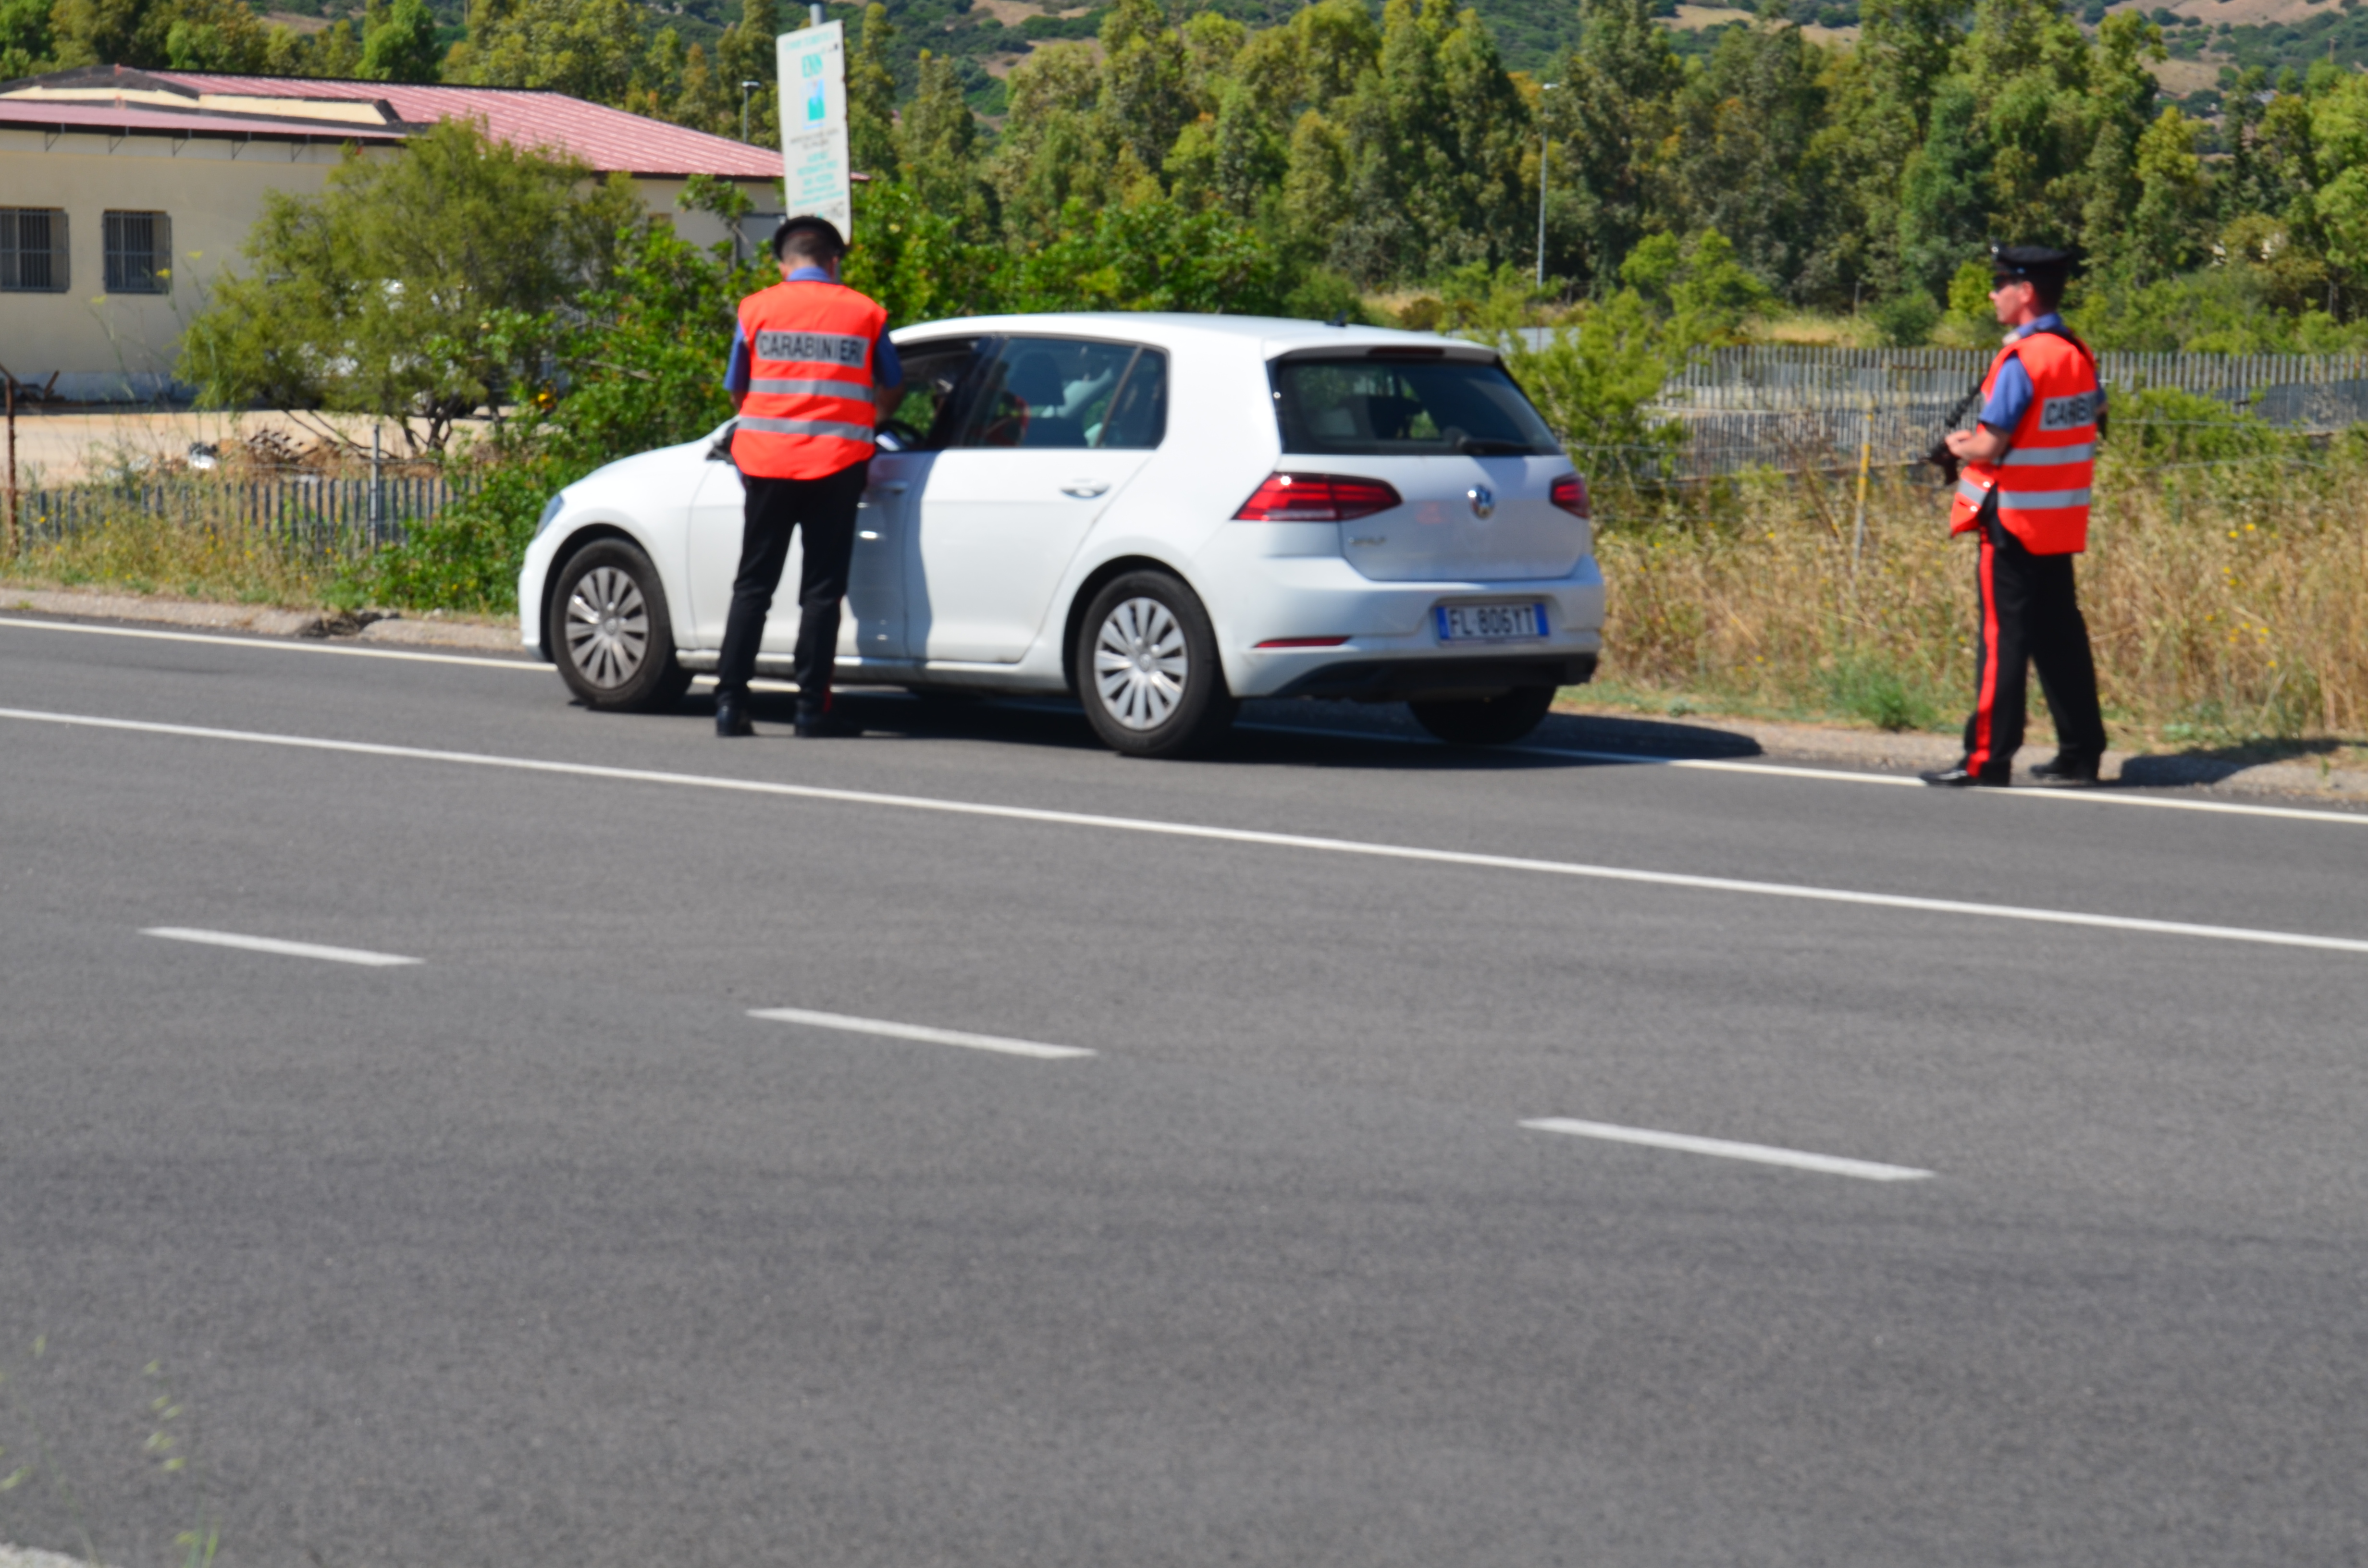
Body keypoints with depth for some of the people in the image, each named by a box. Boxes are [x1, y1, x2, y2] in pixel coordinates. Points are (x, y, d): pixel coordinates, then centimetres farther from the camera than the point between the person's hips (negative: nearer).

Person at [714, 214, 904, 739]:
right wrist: (870, 421, 37)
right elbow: (891, 389, 16)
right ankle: (813, 707, 1)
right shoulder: (865, 313, 4)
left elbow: (736, 391, 9)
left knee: (753, 586, 8)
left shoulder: (757, 309, 3)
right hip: (836, 465, -1)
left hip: (766, 462, 1)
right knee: (822, 589, 4)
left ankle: (730, 703, 3)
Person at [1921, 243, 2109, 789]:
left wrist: (1961, 446, 2)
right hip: (2064, 520, 8)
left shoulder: (2021, 361, -18)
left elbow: (1990, 448, -21)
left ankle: (1988, 757, -2)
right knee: (2060, 634, 12)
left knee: (2004, 637, -4)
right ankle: (2081, 752, 14)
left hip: (2014, 519, -8)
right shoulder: (2080, 354, 8)